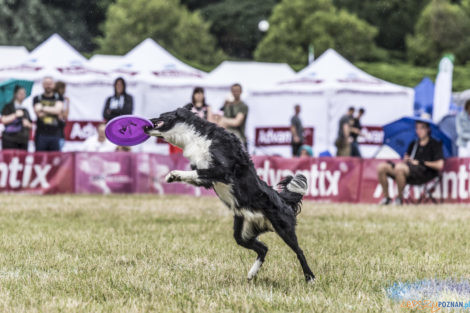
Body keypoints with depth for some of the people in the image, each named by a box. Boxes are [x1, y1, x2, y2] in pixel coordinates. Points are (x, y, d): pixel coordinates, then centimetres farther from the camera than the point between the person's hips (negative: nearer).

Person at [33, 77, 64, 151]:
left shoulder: (58, 98, 11)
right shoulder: (37, 99, 7)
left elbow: (58, 110, -7)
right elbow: (39, 113, -8)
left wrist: (43, 108, -5)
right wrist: (53, 110, -1)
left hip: (55, 134, 1)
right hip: (41, 134, -1)